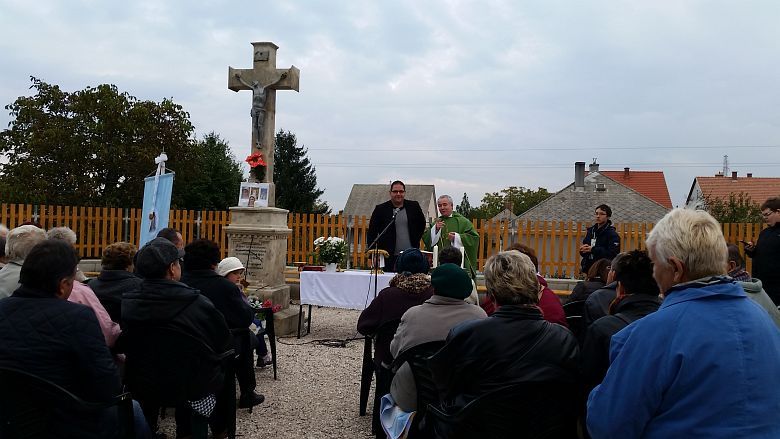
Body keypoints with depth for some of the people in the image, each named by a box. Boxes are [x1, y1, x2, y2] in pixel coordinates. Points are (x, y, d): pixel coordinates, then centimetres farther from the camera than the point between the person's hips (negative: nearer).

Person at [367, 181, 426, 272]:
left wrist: (416, 240, 13)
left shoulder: (414, 206, 8)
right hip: (389, 257, -2)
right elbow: (371, 233, 3)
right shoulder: (380, 209, 2)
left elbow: (422, 224, 23)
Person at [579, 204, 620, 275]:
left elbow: (613, 253, -19)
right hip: (589, 269, 6)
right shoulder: (591, 230, 14)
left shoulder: (612, 234, -7)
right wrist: (584, 249, -6)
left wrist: (593, 249, -22)